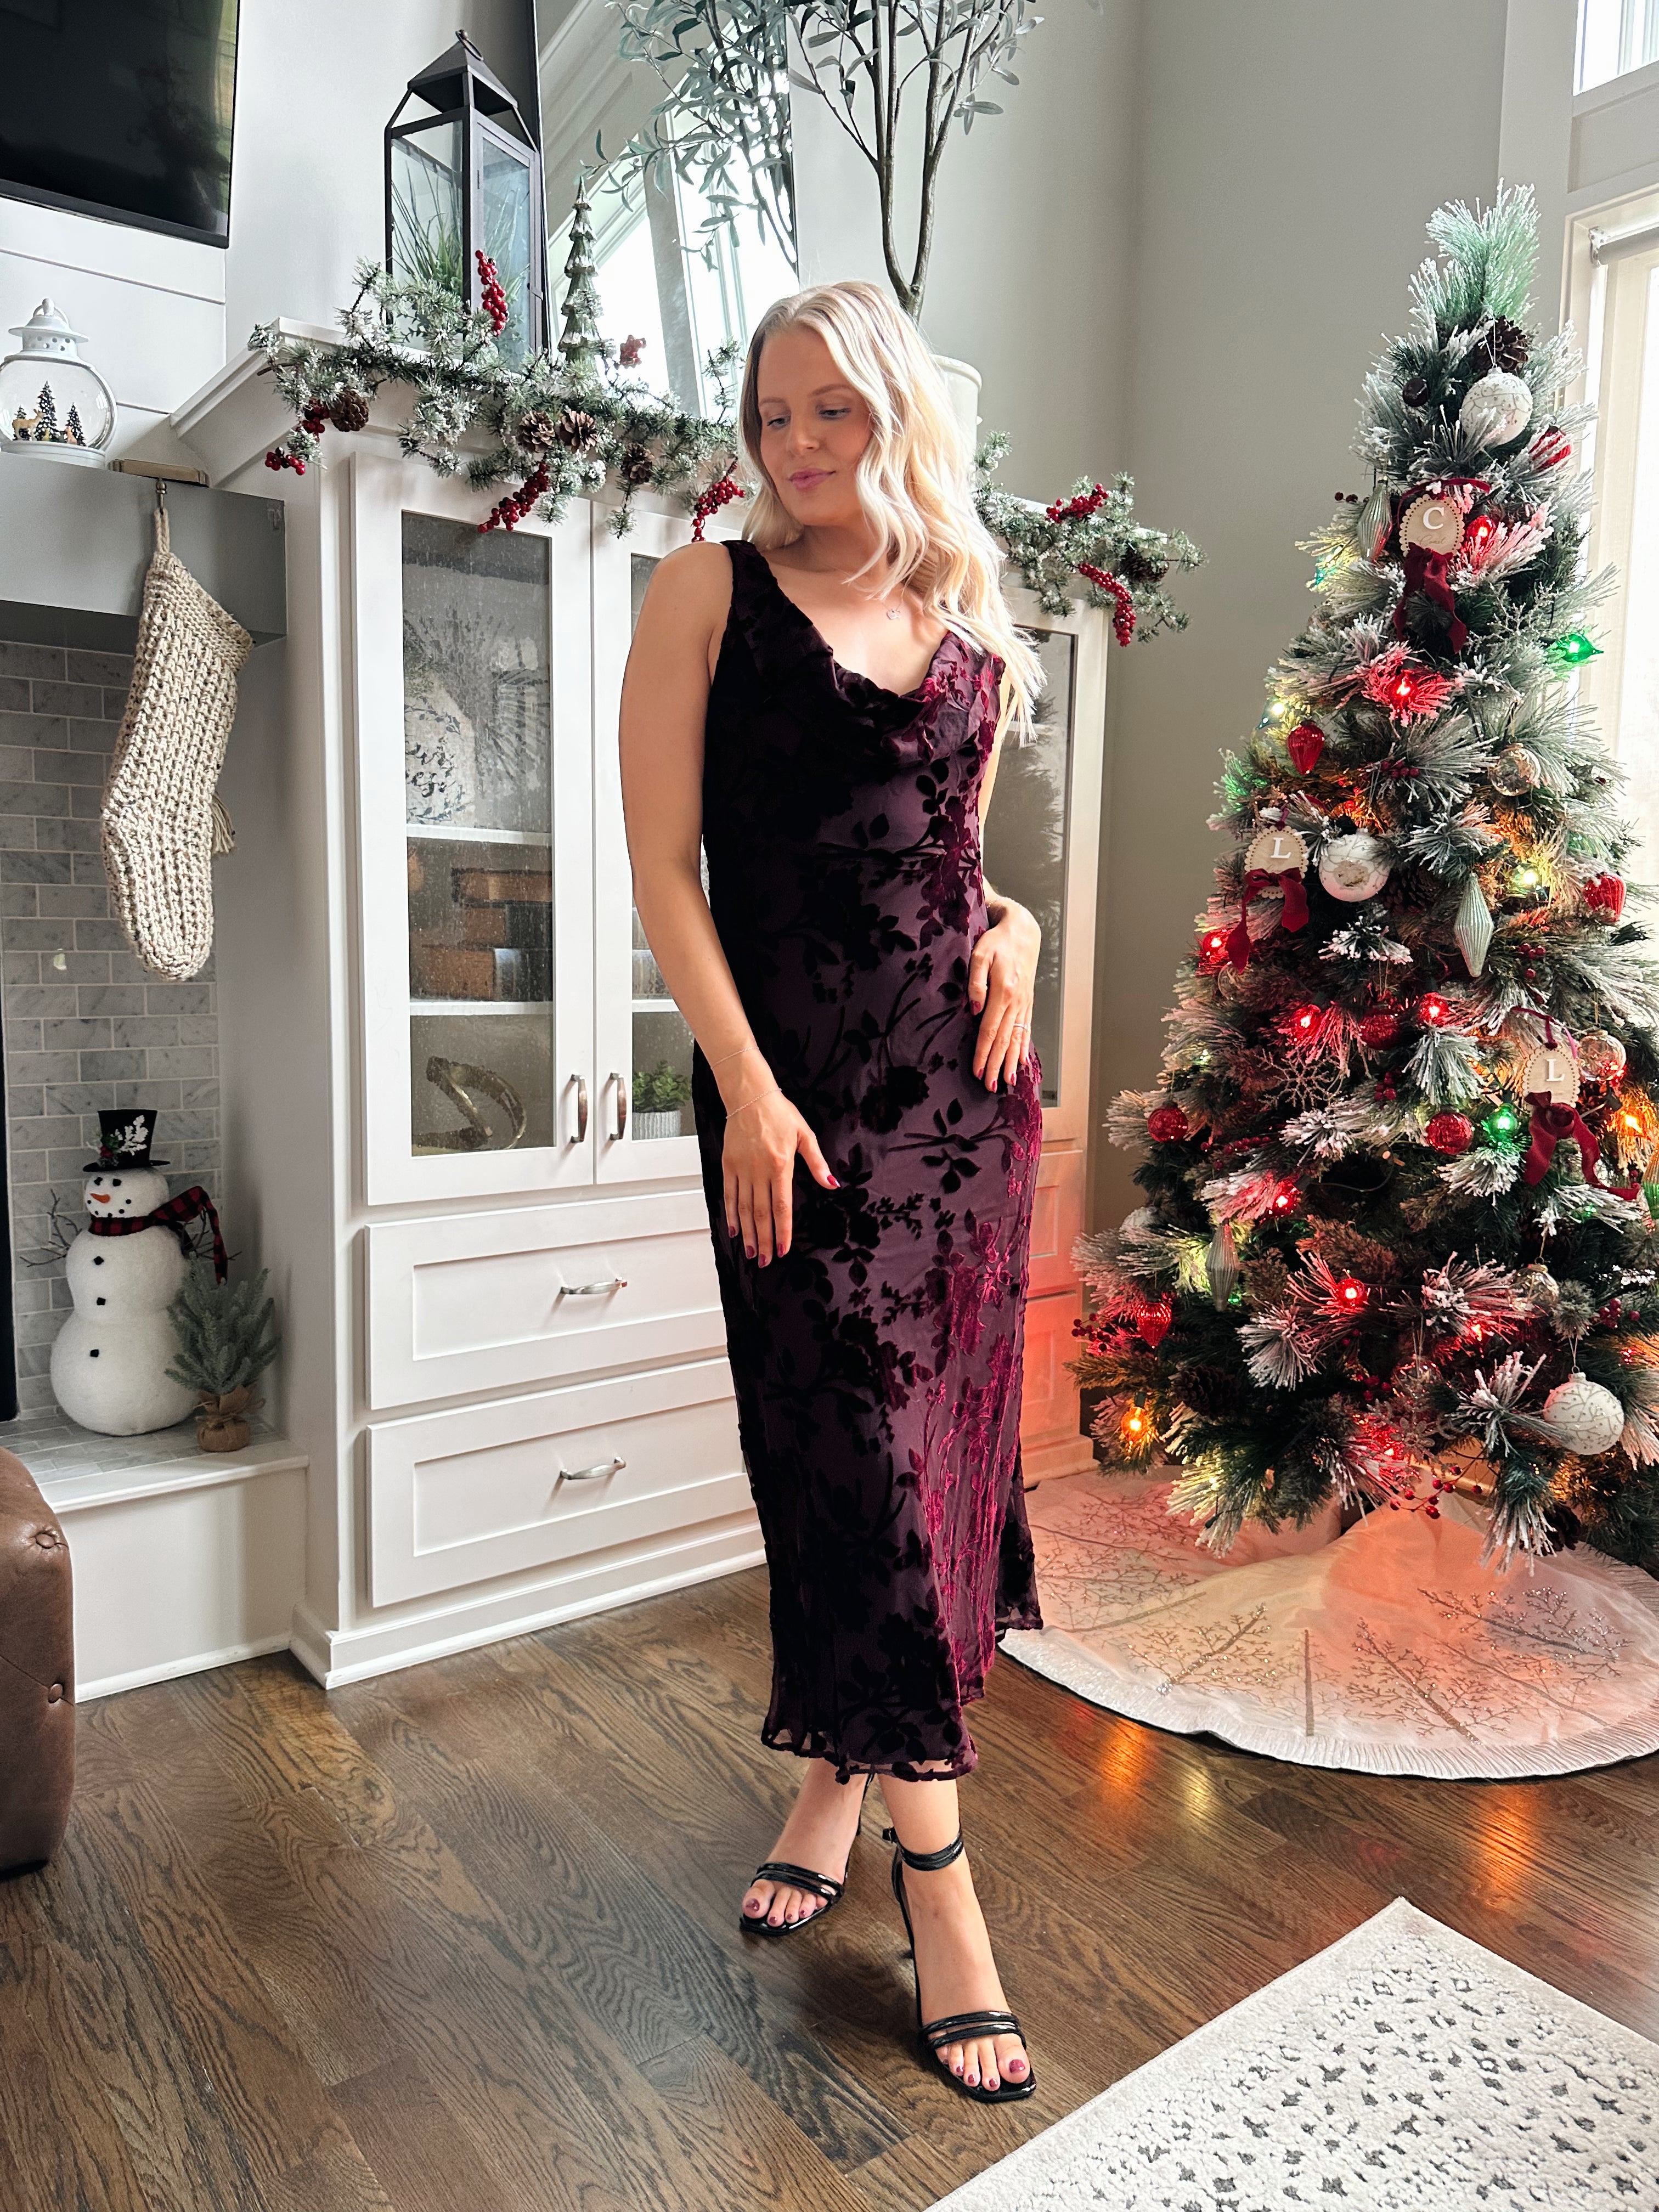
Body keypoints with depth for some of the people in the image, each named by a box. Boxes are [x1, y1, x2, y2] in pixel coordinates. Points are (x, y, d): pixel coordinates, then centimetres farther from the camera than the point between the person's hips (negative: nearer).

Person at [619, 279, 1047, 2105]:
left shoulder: (976, 632, 14)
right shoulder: (710, 590, 2)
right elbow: (664, 866, -5)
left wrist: (1013, 924, 0)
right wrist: (748, 1088, -14)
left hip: (966, 1066, 5)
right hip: (797, 1077, -4)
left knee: (941, 1429, 9)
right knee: (852, 1445, -3)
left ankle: (836, 1781, 31)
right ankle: (936, 1878, 12)